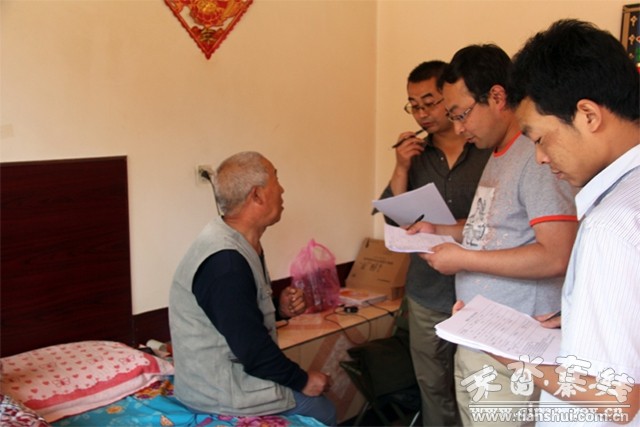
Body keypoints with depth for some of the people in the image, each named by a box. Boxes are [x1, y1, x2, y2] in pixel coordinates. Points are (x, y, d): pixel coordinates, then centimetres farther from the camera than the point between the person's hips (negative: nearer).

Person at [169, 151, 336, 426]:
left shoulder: (239, 244, 3)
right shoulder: (225, 262, -29)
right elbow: (252, 347, -26)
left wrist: (279, 308, -2)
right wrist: (302, 380, -13)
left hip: (219, 372, 9)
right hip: (219, 389, -9)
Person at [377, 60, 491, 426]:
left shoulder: (490, 150, -8)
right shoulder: (416, 154, 6)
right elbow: (394, 218, 2)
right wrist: (402, 168, -11)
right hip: (428, 295, 4)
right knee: (434, 388, 17)